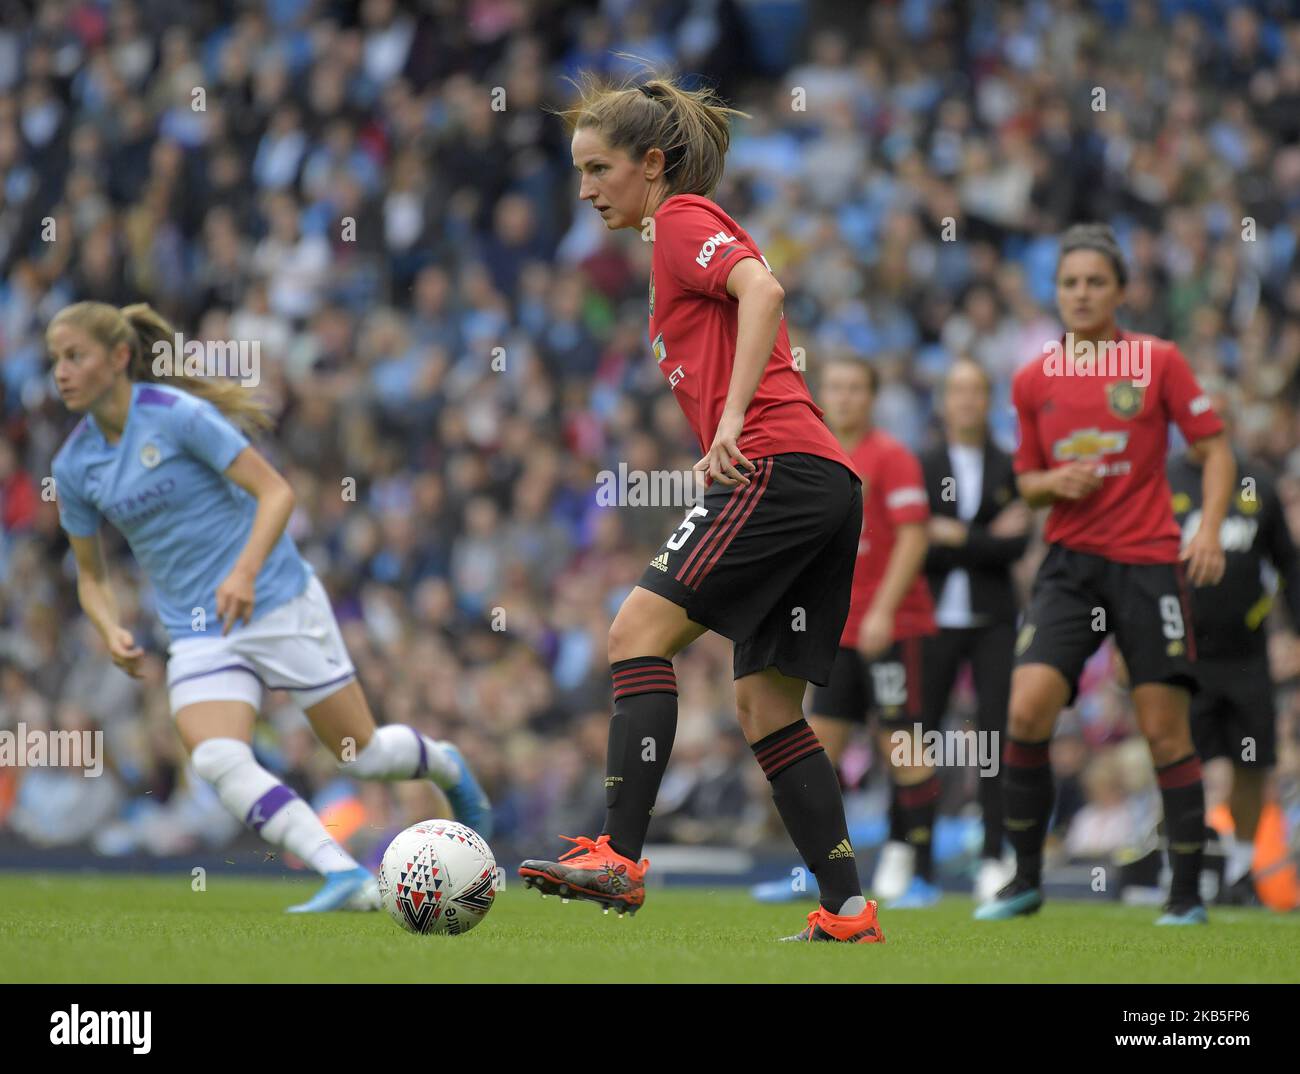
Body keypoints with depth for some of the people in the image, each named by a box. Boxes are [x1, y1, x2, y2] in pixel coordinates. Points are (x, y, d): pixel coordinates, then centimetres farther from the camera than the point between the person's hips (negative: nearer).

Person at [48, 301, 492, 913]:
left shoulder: (178, 415, -13)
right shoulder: (73, 466, 3)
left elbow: (275, 491, -13)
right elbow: (90, 573, 14)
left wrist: (245, 571, -28)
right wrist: (111, 632, -7)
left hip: (276, 604, -4)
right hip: (198, 633, 4)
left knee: (362, 756, 3)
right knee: (217, 760, -24)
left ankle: (445, 766, 38)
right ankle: (345, 877, -26)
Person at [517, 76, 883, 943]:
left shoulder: (683, 219, 0)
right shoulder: (697, 233, 27)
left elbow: (762, 290, -18)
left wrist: (732, 423, -24)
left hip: (778, 468, -10)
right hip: (830, 484, 10)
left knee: (640, 630, -13)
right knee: (767, 705, 8)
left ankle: (619, 857, -22)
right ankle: (848, 911, 4)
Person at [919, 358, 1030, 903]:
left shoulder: (1010, 470, 7)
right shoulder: (921, 467, 4)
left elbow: (1018, 546, -4)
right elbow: (916, 546, -6)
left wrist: (957, 537, -10)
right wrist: (989, 540, -10)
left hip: (993, 619, 1)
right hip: (937, 617, -1)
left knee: (997, 734, -5)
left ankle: (993, 859, -4)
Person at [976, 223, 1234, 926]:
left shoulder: (1158, 361, 0)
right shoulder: (1033, 380, 8)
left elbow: (1215, 449, 2)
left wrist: (1209, 530, -12)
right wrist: (1054, 483, -6)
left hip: (1148, 562, -2)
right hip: (1069, 564, 2)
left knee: (1165, 730, -4)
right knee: (1026, 710, -13)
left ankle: (1187, 894, 5)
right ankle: (1026, 880, 1)